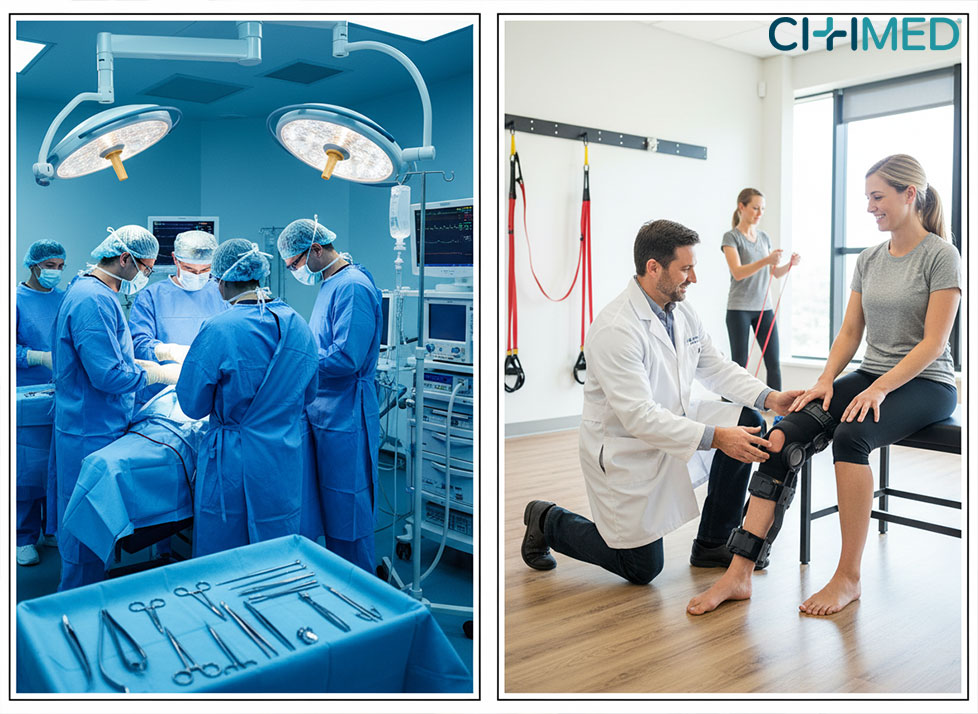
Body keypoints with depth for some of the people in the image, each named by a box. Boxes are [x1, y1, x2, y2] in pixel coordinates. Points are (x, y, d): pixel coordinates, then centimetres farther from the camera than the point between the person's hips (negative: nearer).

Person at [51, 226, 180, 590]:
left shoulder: (98, 293, 13)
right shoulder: (93, 300, -21)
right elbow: (108, 376, -25)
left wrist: (149, 365, 10)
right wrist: (162, 373, -14)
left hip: (95, 427, 11)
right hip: (90, 433, -11)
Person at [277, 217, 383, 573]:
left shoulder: (353, 287, -17)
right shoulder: (331, 284, 15)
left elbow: (345, 358, -24)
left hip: (345, 417, -10)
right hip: (325, 413, 10)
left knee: (347, 507, 1)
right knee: (330, 505, 18)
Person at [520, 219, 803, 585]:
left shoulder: (680, 311, 0)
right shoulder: (614, 329, -28)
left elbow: (715, 366, 7)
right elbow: (638, 417, -32)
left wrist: (769, 397, -9)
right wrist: (714, 437, -36)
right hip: (625, 448, -8)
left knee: (746, 421, -11)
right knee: (642, 568, 0)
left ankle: (712, 544, 4)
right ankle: (550, 522, 22)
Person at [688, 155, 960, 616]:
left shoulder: (940, 256, -6)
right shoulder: (868, 260, 13)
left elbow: (933, 342, -13)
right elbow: (850, 332, 10)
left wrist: (880, 389, -24)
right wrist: (825, 381, -7)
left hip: (925, 384, -5)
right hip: (870, 377, 5)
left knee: (851, 435, -37)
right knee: (784, 434, -22)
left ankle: (848, 578, -22)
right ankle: (739, 573, -28)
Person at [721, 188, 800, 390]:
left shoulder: (764, 237, 14)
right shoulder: (731, 237, -4)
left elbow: (775, 273, 14)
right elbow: (737, 273, -17)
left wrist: (790, 264, -6)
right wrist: (766, 260, -29)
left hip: (764, 307, 5)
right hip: (739, 309, -5)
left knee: (774, 363, 0)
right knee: (740, 364, -4)